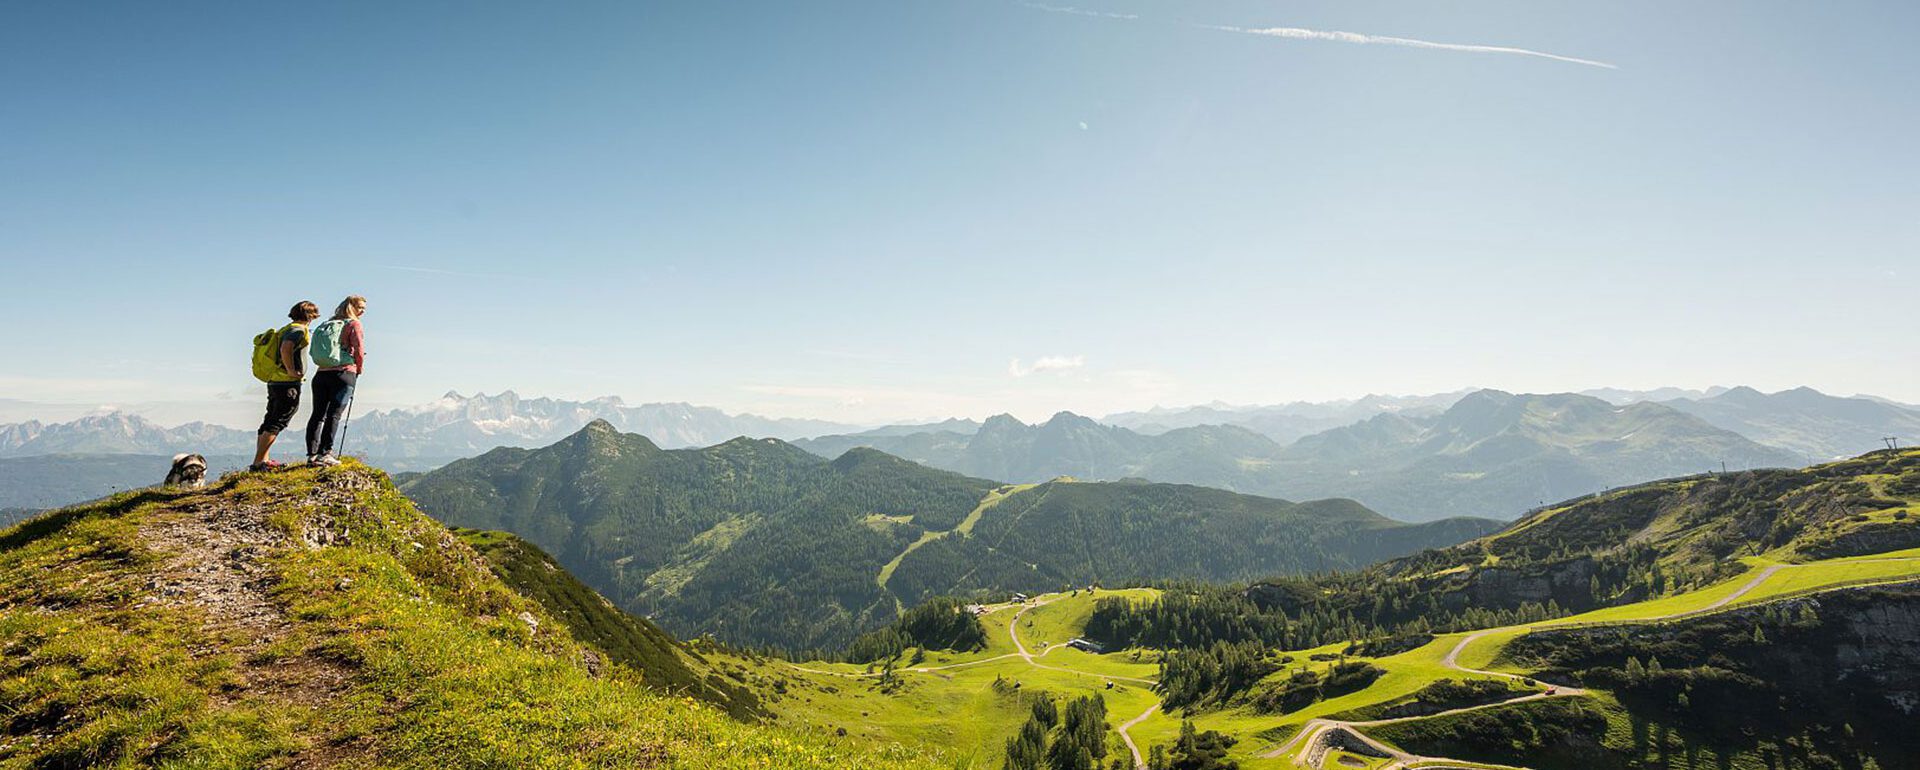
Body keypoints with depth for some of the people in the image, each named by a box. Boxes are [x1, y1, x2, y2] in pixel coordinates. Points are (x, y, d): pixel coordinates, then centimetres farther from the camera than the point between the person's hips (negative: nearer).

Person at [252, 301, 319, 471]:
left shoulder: (284, 330, 19)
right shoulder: (298, 330, -10)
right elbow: (286, 348, -28)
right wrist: (291, 370, -22)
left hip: (274, 381, 10)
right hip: (288, 384, -10)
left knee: (269, 423, 13)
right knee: (276, 425, -9)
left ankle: (263, 460, 18)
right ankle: (258, 463, -12)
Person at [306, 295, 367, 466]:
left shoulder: (326, 324, 18)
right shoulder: (353, 324, -1)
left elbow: (316, 352, 14)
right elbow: (359, 349, -8)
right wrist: (359, 368, 6)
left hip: (321, 374, 6)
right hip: (344, 374, -6)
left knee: (317, 414, 6)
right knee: (334, 414, -6)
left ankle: (312, 454, 6)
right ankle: (324, 453, -9)